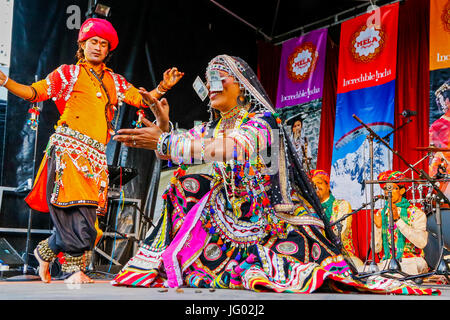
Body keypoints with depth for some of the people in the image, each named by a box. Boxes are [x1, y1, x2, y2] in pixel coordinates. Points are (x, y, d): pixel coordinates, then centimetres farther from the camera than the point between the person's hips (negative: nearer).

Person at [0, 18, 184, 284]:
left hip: (96, 155, 4)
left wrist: (162, 88, 5)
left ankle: (46, 251, 15)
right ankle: (73, 267, -5)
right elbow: (33, 92, 9)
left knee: (87, 210, -3)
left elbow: (141, 99, 21)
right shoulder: (68, 73, 12)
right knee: (74, 206, -13)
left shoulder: (115, 82, 23)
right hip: (68, 147, -4)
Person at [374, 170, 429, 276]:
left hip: (411, 262, -3)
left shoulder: (416, 213, 0)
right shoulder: (380, 214, 10)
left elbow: (422, 243, -17)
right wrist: (378, 227, -11)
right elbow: (376, 249, 7)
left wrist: (398, 220, -19)